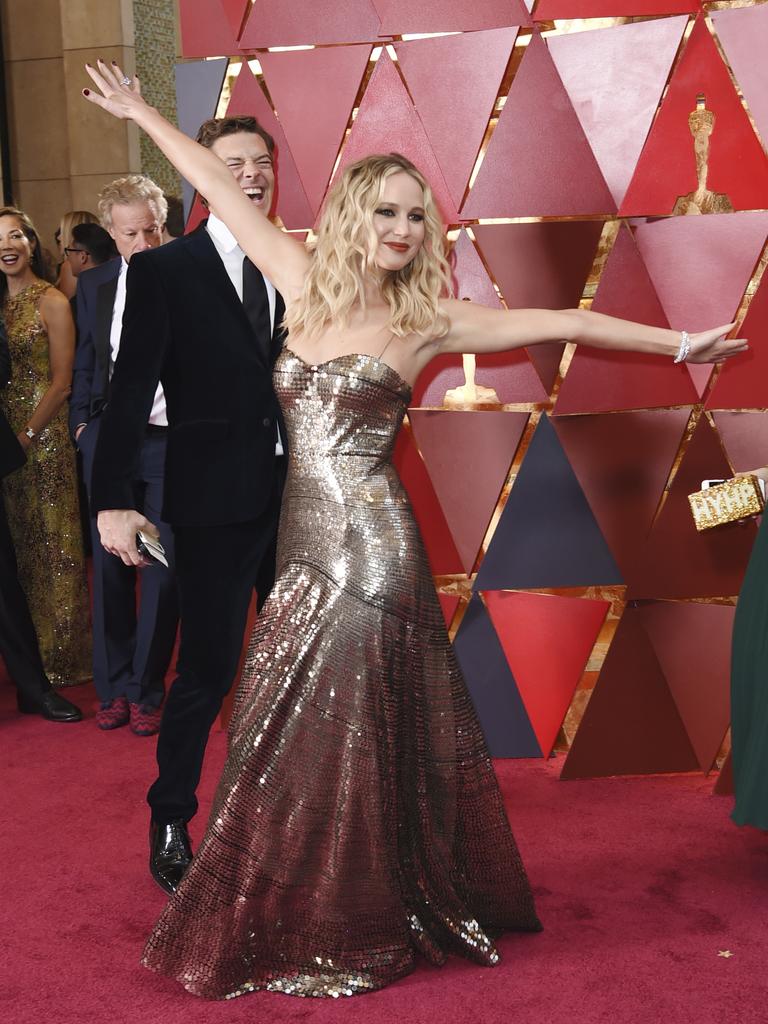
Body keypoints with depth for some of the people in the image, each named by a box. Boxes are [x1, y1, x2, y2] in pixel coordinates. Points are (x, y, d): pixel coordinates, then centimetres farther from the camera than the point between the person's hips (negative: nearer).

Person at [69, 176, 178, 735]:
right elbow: (85, 363, 16)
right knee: (110, 566, 9)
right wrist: (82, 422, 8)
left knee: (163, 569, 4)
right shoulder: (94, 285, 9)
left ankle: (147, 690, 17)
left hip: (170, 442, -4)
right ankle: (113, 686, 23)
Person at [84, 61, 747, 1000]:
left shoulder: (427, 317, -1)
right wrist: (142, 113, 26)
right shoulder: (305, 285, 9)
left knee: (343, 738, 0)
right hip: (306, 544, 4)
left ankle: (348, 938, 18)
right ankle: (294, 924, 29)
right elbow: (225, 193, 15)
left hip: (369, 548, -4)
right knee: (297, 739, 11)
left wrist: (678, 342, -5)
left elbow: (556, 322, -2)